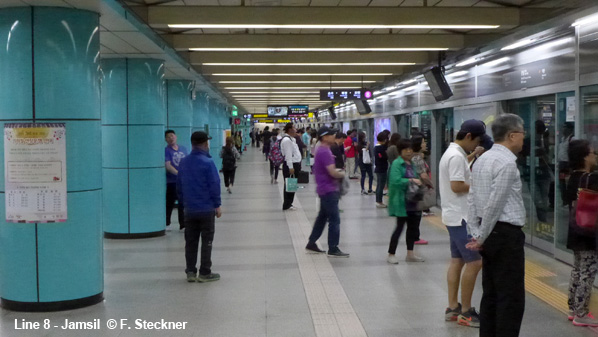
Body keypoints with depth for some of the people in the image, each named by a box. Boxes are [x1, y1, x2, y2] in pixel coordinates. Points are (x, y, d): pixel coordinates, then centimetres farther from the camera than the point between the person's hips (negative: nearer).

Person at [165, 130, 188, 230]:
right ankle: (166, 223, 18)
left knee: (183, 203, 8)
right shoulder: (166, 151, -6)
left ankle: (183, 224, 16)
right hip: (172, 182, -4)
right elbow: (168, 165, -17)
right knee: (169, 203, 3)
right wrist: (178, 173, -27)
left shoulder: (183, 149, 10)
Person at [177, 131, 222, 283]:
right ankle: (205, 273, 8)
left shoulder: (184, 162, 5)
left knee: (191, 241, 12)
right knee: (206, 241, 5)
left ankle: (190, 272, 15)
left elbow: (179, 184, 11)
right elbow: (214, 185, -13)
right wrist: (217, 205, -5)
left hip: (189, 209, 5)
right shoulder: (208, 162, -13)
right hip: (206, 209, -5)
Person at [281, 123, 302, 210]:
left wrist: (297, 165, 18)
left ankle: (288, 204, 22)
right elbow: (288, 154, -21)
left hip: (294, 164, 10)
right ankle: (287, 205, 0)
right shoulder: (286, 140, -16)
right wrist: (291, 167, -24)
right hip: (290, 165, -10)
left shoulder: (291, 139, 18)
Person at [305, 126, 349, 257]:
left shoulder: (321, 150, 13)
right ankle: (333, 249, -1)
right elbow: (333, 173, -24)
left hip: (324, 189, 10)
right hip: (329, 190, -10)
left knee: (322, 217, 17)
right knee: (334, 220, -5)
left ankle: (311, 244, 24)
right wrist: (342, 174, -4)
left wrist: (337, 171, 9)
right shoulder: (325, 152, -19)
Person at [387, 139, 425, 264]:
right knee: (400, 226, -3)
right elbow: (396, 180, -23)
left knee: (413, 226, 12)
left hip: (413, 201, 8)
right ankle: (391, 254, 8)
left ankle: (410, 254, 23)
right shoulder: (397, 163, -11)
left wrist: (419, 182, 1)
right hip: (402, 201, -8)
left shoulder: (412, 163, 12)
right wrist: (411, 180, -22)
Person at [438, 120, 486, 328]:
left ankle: (453, 308, 18)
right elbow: (456, 186, -24)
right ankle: (465, 312, 0)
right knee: (474, 262, -7)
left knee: (457, 261, 12)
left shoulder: (453, 153, 15)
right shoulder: (457, 156, -18)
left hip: (455, 216, 11)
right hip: (461, 217, -11)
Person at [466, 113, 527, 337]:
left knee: (491, 294, 14)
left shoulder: (482, 159, 13)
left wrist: (476, 234, 8)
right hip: (507, 234, -9)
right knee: (512, 299, -4)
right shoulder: (507, 163, -15)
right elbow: (495, 204, -18)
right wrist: (481, 238, -9)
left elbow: (472, 199, 11)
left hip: (489, 233, 9)